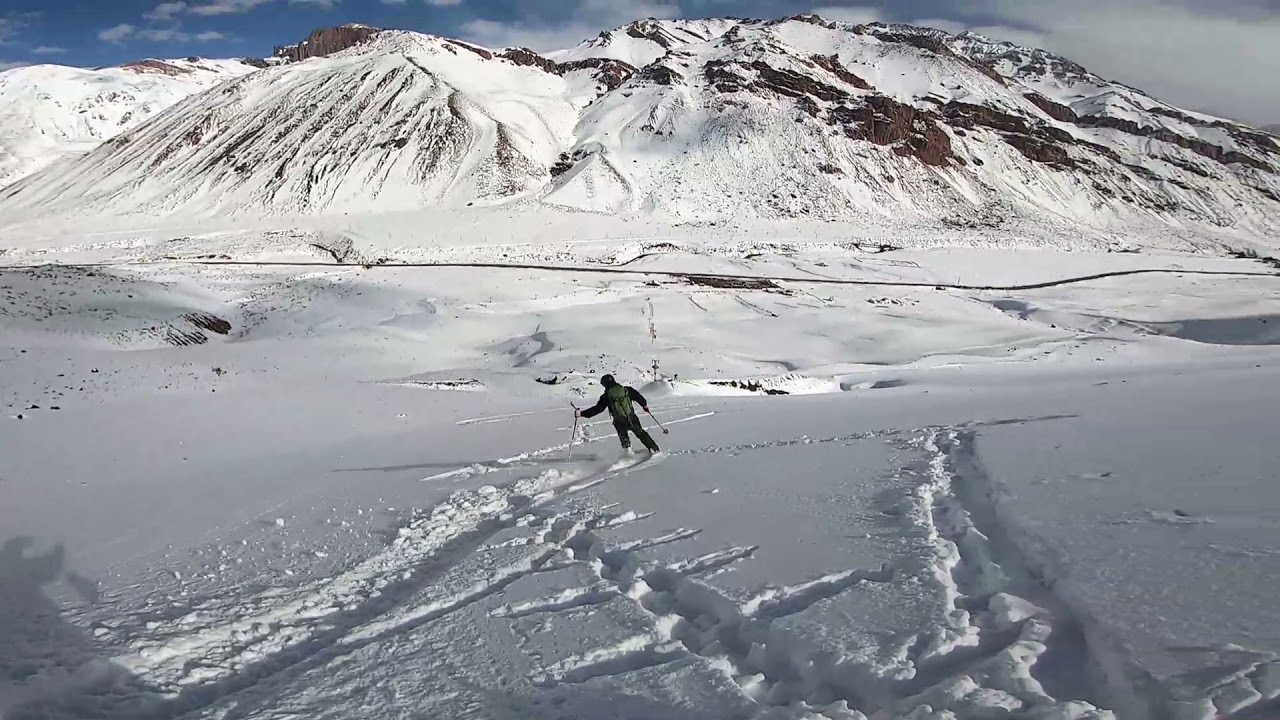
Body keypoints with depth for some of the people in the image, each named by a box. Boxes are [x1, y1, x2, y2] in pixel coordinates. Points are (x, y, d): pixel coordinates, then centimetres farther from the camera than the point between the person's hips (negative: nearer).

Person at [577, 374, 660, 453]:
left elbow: (598, 408, -8)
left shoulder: (606, 396, -8)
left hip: (620, 423, -2)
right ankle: (654, 449, 23)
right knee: (641, 434, 20)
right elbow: (638, 396, 9)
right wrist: (645, 404, 29)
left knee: (624, 439, 24)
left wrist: (582, 413, -1)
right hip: (632, 419, 2)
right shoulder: (626, 390, -1)